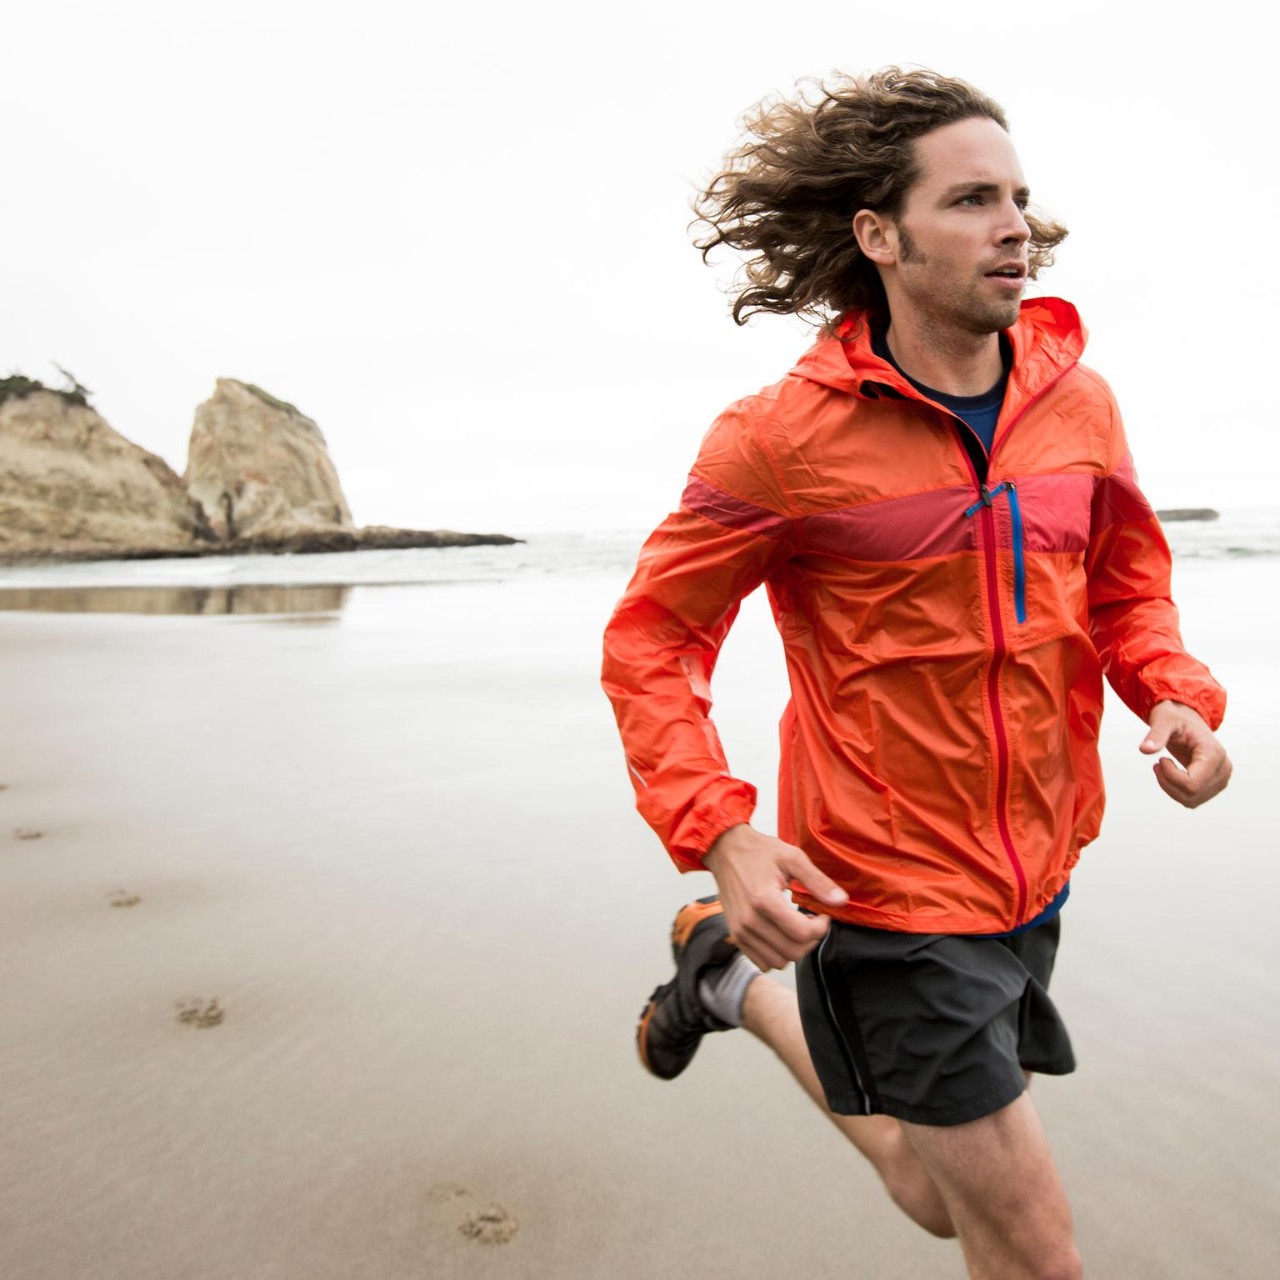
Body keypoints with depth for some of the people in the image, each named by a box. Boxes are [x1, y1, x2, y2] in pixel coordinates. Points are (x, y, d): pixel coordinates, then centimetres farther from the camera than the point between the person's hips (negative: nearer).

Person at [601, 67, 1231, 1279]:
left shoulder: (1076, 399, -1)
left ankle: (737, 980, 42)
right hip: (886, 887, -6)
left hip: (1035, 870, 6)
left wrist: (1177, 698, -9)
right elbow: (648, 640, -11)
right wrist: (720, 836, -24)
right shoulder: (782, 437, -17)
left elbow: (1126, 584, 12)